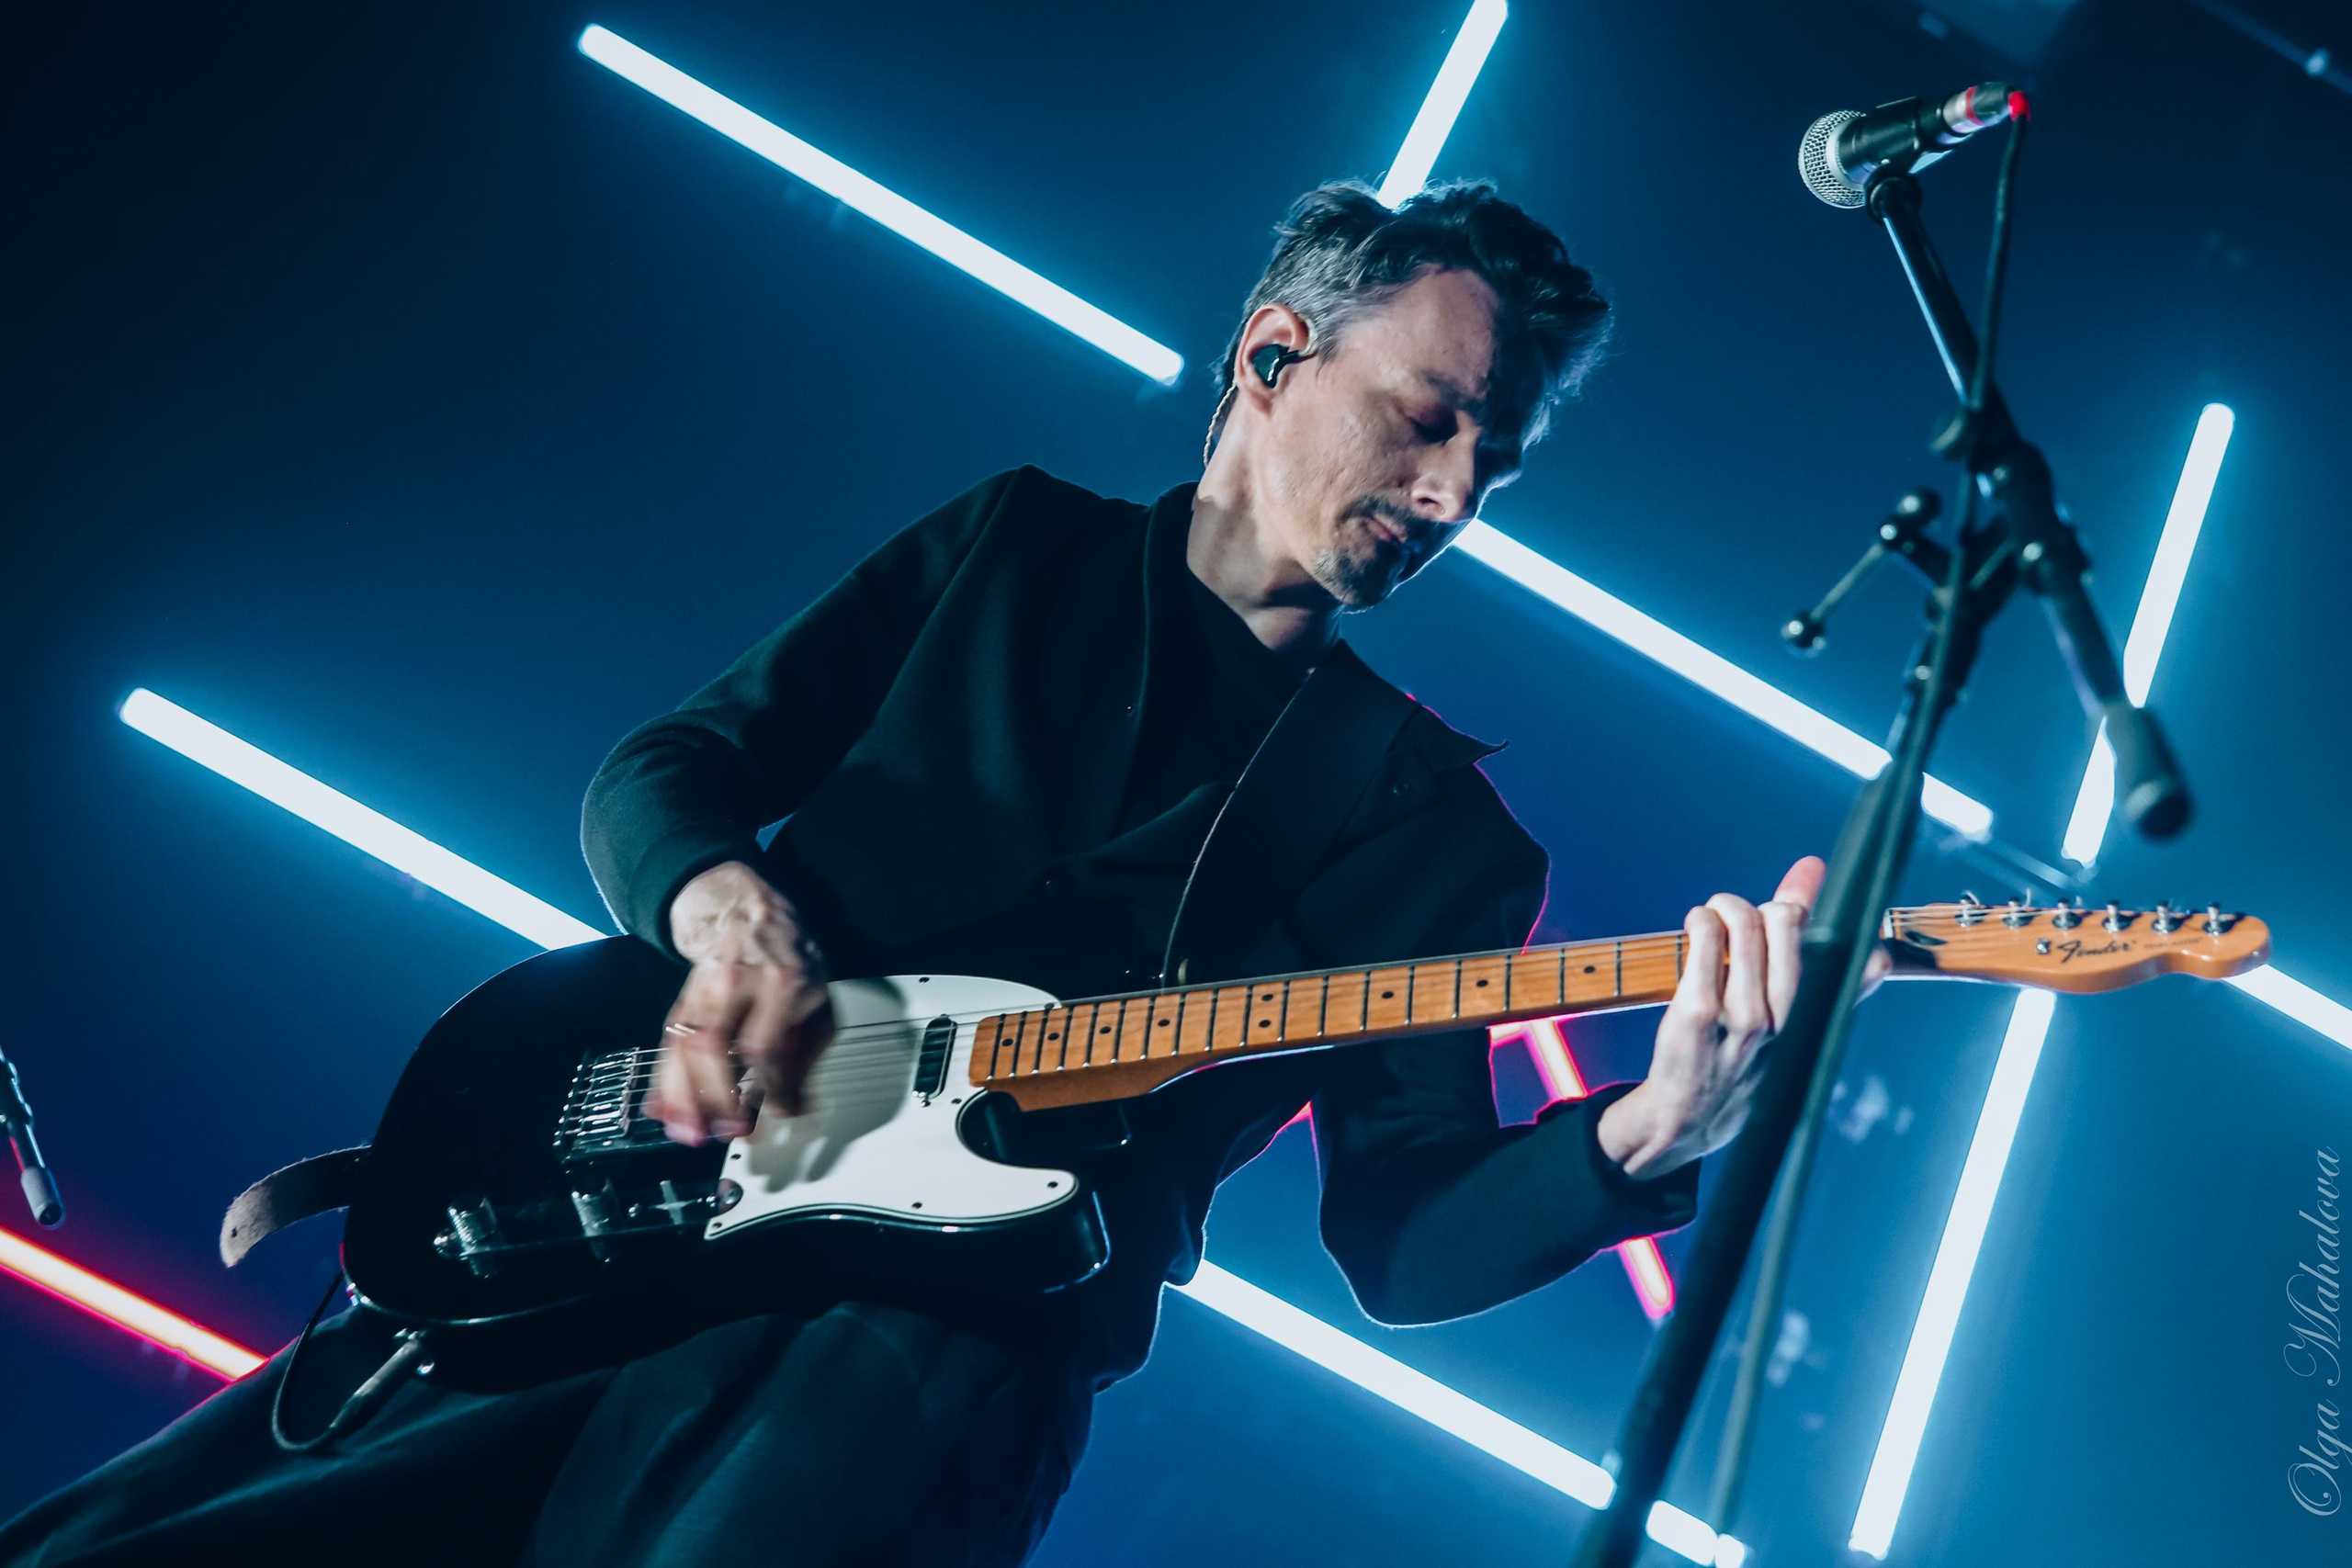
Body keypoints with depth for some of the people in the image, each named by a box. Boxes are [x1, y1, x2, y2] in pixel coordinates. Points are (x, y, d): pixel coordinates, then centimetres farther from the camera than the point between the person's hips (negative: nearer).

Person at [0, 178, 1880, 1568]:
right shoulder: (1011, 548, 16)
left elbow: (1401, 1233, 5)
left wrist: (1644, 1136, -16)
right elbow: (666, 764, 12)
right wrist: (726, 908, -12)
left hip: (942, 1322, -1)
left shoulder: (1436, 827, 12)